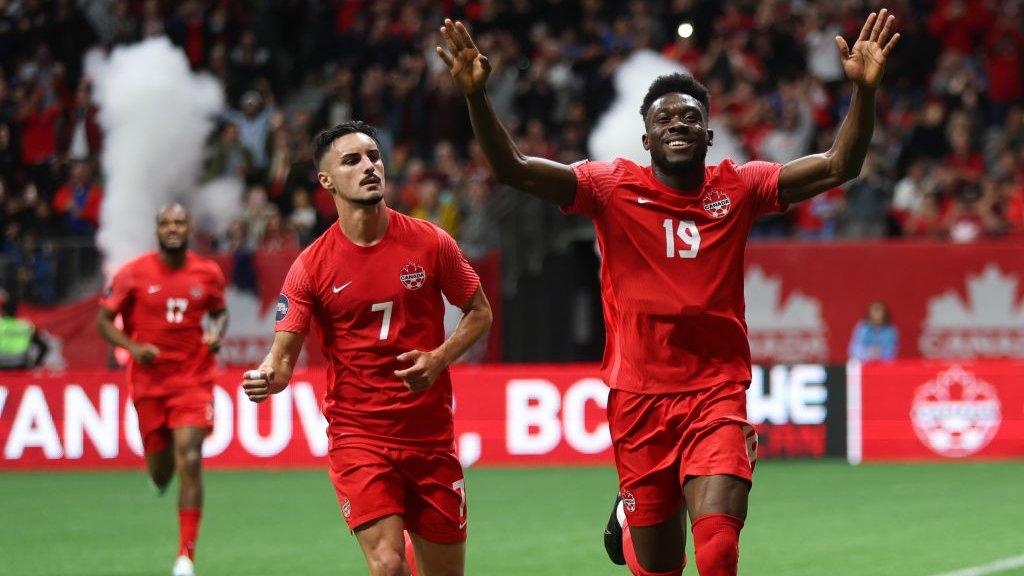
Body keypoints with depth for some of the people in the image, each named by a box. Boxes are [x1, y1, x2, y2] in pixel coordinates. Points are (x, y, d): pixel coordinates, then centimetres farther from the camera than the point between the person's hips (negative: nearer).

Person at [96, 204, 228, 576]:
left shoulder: (208, 274, 1)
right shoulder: (134, 274, -4)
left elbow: (219, 312, 19)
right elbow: (104, 320, 1)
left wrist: (217, 335, -3)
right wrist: (132, 347, -16)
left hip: (193, 379, -1)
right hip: (149, 381, 1)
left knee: (189, 461, -17)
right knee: (161, 472, 8)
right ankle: (160, 475, 51)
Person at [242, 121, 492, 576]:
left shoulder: (431, 243, -1)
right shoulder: (311, 266, -5)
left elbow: (479, 312, 10)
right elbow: (284, 353, -4)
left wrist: (439, 358, -8)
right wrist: (268, 377, -28)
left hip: (430, 435, 2)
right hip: (357, 434, -2)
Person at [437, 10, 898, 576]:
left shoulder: (738, 188, 3)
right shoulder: (613, 187, 0)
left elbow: (837, 167, -3)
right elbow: (512, 168, -9)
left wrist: (864, 90, -18)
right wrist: (476, 97, -24)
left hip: (717, 396, 0)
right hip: (638, 397, 0)